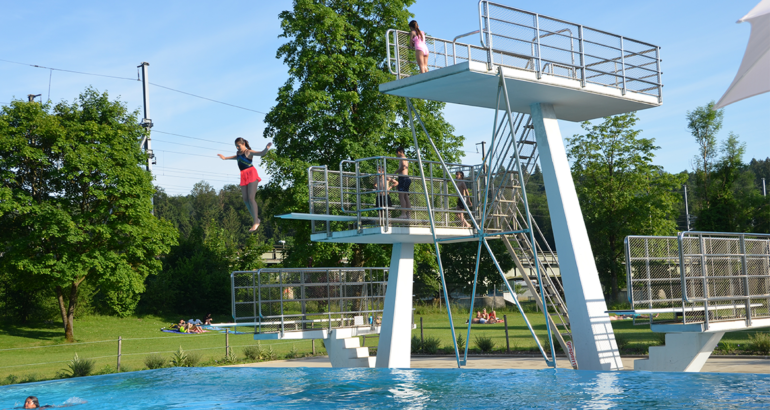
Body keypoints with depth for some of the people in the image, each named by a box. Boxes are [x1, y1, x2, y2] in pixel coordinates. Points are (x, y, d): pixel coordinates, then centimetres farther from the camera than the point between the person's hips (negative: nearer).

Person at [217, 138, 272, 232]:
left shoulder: (249, 152, -4)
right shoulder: (238, 153, 18)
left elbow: (262, 153, -18)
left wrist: (267, 148, -39)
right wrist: (225, 158, 58)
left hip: (251, 174, -8)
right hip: (243, 176, 8)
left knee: (251, 198, -16)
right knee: (245, 200, 1)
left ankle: (256, 222, -17)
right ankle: (256, 219, 9)